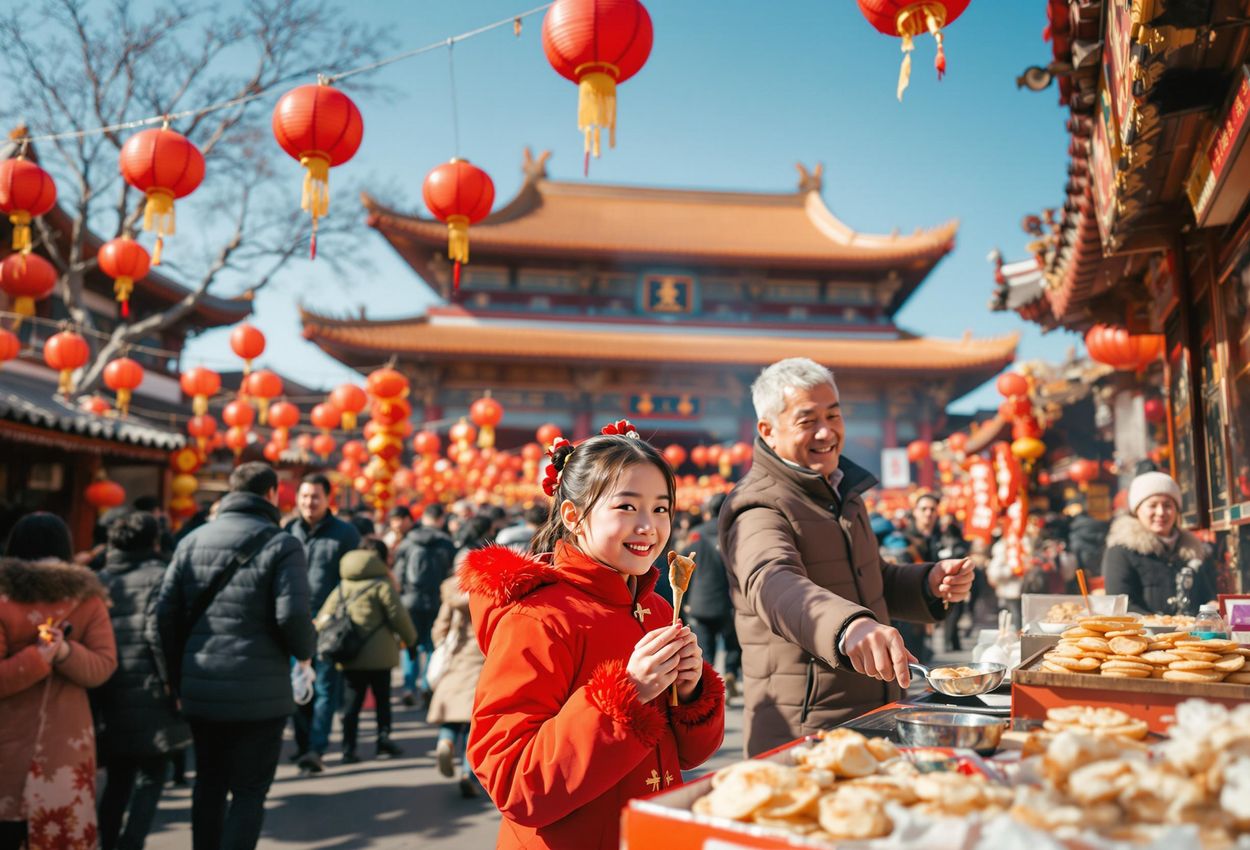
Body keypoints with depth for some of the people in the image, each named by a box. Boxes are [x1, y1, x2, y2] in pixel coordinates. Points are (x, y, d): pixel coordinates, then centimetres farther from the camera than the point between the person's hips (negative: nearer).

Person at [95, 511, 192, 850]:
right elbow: (158, 631, -15)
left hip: (110, 696, 5)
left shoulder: (101, 579, 11)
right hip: (150, 694, -5)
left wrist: (96, 691, 14)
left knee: (117, 779, 18)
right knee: (150, 777, 4)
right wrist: (173, 682, -11)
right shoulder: (158, 576, -5)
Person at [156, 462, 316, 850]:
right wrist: (306, 649, 2)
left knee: (209, 784, 21)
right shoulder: (281, 545, -9)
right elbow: (293, 616, -18)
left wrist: (177, 674, 13)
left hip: (199, 690, 5)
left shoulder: (192, 541, 8)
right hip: (258, 694, -5)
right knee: (250, 791, 5)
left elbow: (166, 611, 5)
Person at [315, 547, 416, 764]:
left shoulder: (341, 588, 11)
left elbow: (323, 618, 7)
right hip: (378, 656, -4)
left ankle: (348, 749, 5)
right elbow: (398, 615, -10)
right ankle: (384, 738, 5)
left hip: (349, 657, 4)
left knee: (352, 702, 8)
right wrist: (410, 639, 4)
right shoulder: (381, 585, -7)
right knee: (382, 699, 11)